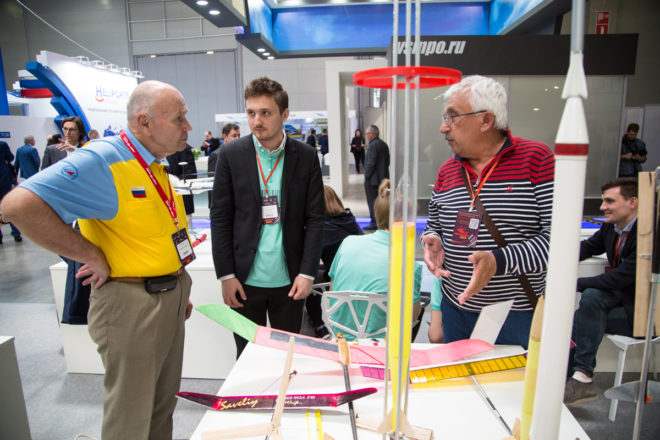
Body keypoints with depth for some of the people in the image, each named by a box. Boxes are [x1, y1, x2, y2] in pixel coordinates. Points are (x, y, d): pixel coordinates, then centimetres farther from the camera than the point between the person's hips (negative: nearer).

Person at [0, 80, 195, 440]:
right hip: (130, 303, -8)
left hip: (169, 299, 8)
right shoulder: (103, 161, -19)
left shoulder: (158, 164, 8)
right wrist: (92, 257, -22)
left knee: (162, 405, 23)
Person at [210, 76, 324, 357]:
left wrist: (307, 273, -6)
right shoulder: (231, 155, -1)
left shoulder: (306, 157, -1)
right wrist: (226, 275, -4)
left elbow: (315, 218, 0)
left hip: (289, 280, 1)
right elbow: (220, 218, 0)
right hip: (245, 279, 0)